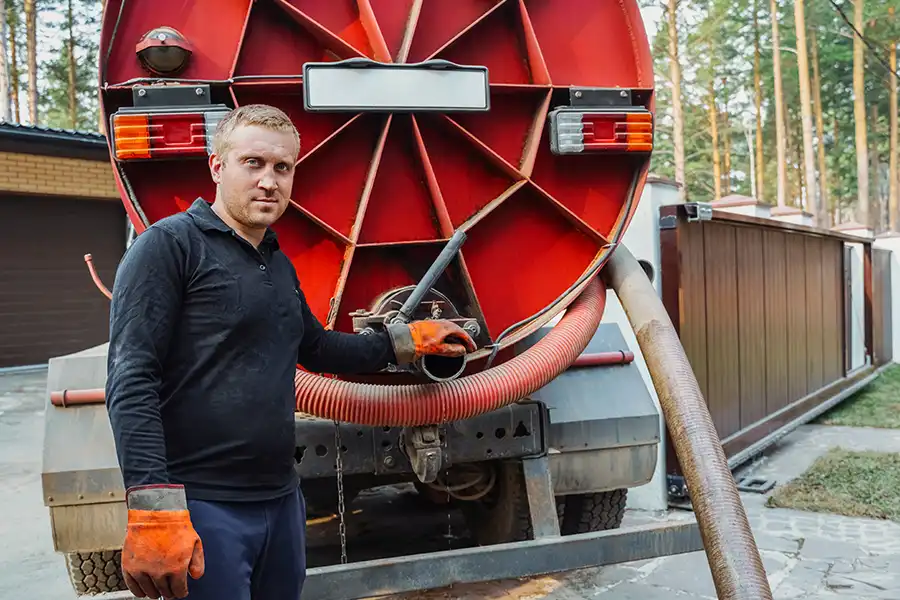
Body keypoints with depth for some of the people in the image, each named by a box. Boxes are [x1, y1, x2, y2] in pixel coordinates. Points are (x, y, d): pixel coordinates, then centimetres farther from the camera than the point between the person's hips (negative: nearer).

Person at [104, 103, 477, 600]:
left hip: (282, 502, 8)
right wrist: (153, 509, -24)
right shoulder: (170, 244, -8)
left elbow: (319, 349, 30)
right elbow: (130, 380, -16)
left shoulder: (279, 265, 15)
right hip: (201, 508, -7)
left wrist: (405, 341, 24)